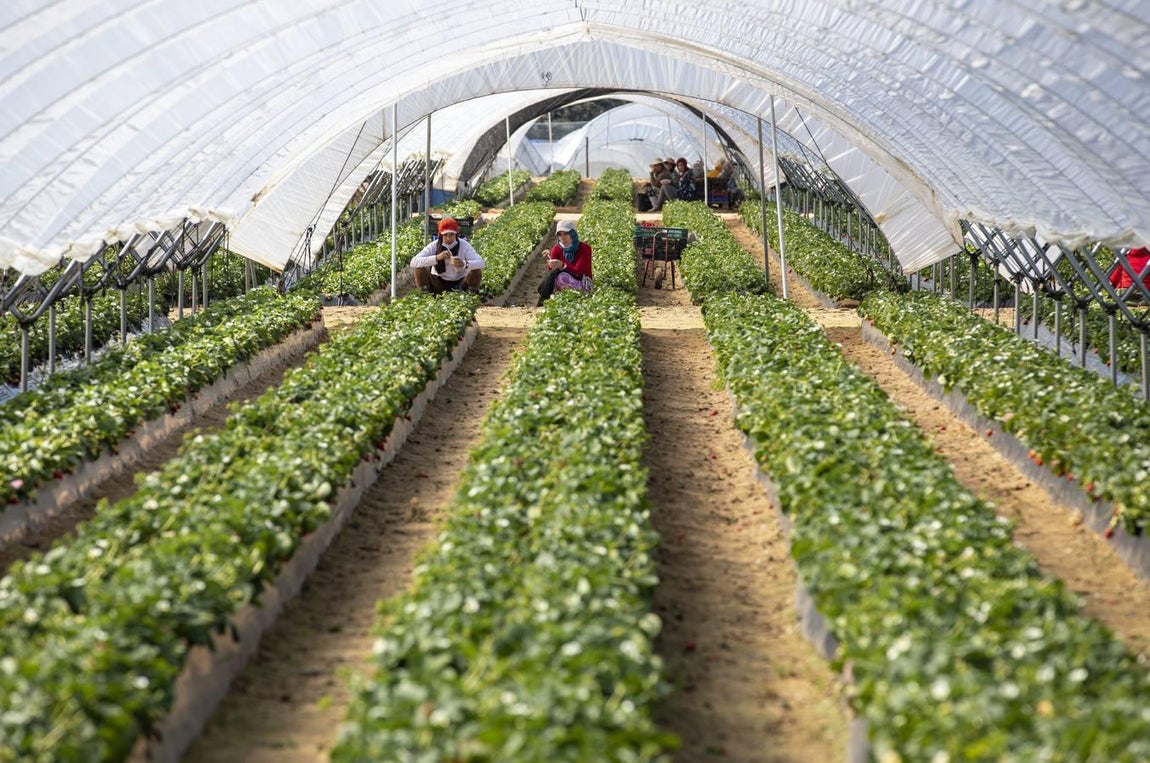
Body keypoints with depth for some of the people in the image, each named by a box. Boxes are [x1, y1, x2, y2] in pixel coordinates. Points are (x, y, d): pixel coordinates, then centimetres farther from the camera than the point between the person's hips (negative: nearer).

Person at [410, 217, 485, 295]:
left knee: (477, 271, -26)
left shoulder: (464, 245, -16)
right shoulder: (434, 246, -17)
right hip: (438, 283, 0)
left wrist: (464, 264, -50)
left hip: (460, 283, 0)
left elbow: (481, 263, -28)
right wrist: (437, 258, -44)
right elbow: (414, 262, -30)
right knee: (419, 269, -24)